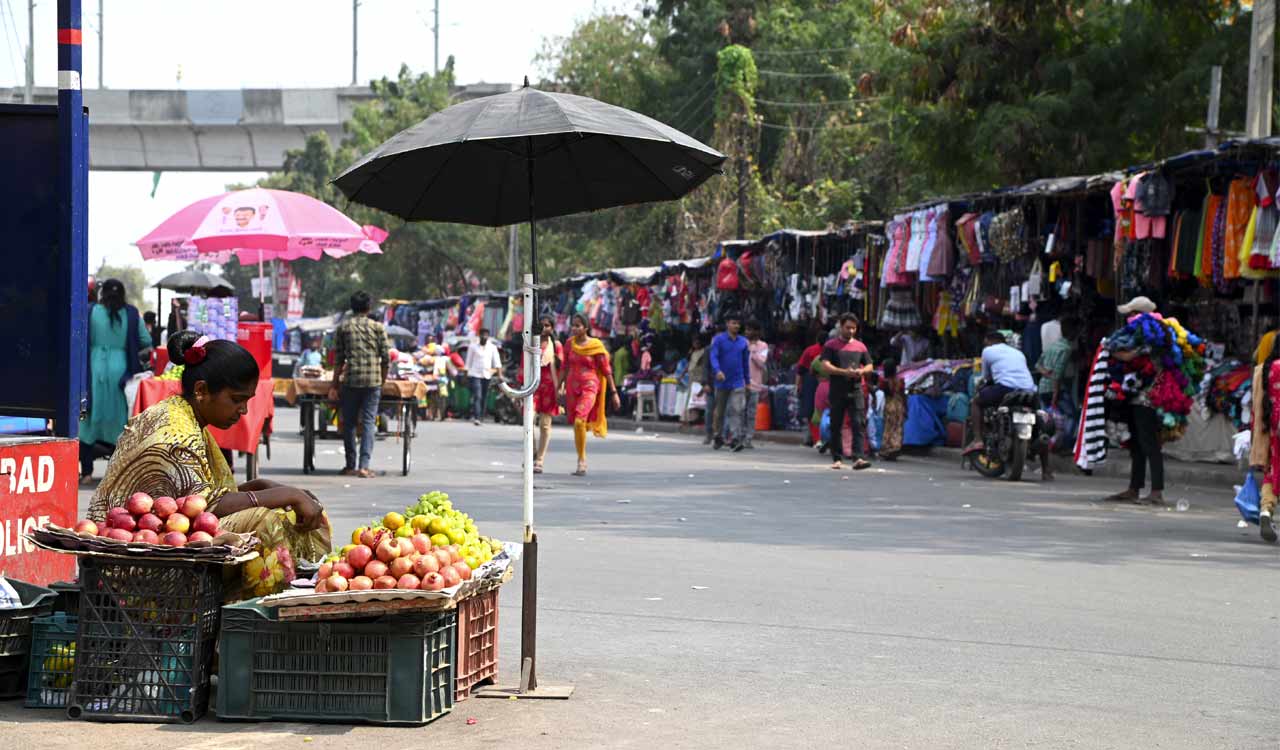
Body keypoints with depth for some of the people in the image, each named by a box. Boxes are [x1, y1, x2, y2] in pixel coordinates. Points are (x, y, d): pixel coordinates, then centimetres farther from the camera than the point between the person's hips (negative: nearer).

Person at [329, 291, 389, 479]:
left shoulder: (343, 327, 5)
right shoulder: (377, 327, 4)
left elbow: (338, 359, 5)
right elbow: (386, 358, 3)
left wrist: (335, 385, 10)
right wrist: (383, 380, 15)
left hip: (350, 380, 0)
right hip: (373, 381, 0)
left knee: (349, 423, 10)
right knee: (369, 422, -1)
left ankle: (351, 466, 13)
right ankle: (364, 466, -11)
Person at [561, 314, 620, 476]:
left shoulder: (596, 346, -6)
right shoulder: (570, 343, 6)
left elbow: (606, 370, -3)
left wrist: (613, 392, -4)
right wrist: (561, 385, 16)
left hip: (589, 387, -5)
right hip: (572, 387, 5)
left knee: (579, 421, -22)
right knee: (576, 425, 9)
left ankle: (581, 461, -12)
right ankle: (582, 461, 22)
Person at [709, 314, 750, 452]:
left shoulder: (743, 342, 8)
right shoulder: (719, 340, -2)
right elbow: (713, 357, -13)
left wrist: (746, 381, 18)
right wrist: (717, 371, -31)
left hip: (738, 383, 1)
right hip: (722, 382, -1)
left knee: (736, 410, -13)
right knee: (720, 412, 10)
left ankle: (735, 439, -20)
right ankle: (719, 437, 26)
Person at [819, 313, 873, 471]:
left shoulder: (860, 346, 14)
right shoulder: (831, 345, 3)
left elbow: (869, 366, 19)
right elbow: (825, 366, -8)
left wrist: (861, 371, -5)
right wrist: (844, 372, -18)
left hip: (856, 391, 2)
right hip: (837, 391, -2)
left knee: (859, 424, -11)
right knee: (836, 426, 4)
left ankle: (857, 458, -18)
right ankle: (837, 459, 13)